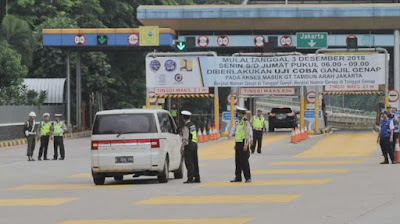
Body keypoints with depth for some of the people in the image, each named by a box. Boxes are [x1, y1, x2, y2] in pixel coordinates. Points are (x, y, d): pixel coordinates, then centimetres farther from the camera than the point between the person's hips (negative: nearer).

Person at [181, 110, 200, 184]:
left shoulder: (186, 126, -13)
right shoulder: (193, 125, 13)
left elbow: (185, 138, -19)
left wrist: (182, 147, -17)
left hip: (188, 145, -9)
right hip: (194, 144, 9)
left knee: (189, 163, -7)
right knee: (195, 162, 13)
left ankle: (190, 178, -10)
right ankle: (197, 178, 17)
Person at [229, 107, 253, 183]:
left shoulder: (246, 122, -8)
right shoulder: (237, 123, 15)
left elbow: (247, 134, -13)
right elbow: (233, 130, 13)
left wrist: (246, 145, -18)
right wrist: (231, 135, -11)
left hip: (243, 143, -7)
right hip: (237, 143, 7)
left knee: (244, 161, -7)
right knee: (237, 161, 8)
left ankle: (248, 177, -1)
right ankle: (238, 177, 12)